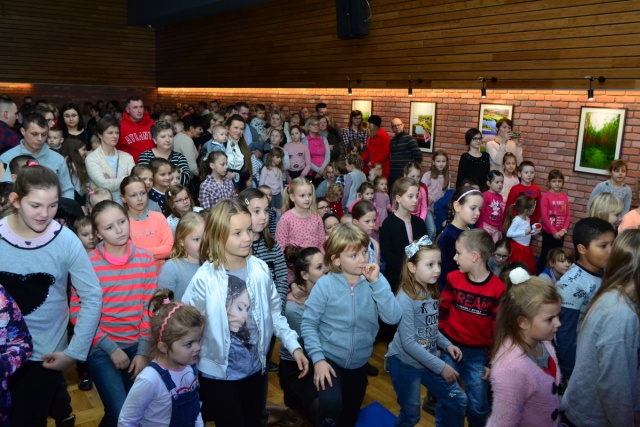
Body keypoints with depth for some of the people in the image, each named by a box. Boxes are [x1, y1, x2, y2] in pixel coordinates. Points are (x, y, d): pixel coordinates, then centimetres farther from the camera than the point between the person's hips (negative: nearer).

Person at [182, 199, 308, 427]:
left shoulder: (260, 269, -9)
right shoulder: (205, 278, -20)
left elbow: (274, 313, 3)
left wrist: (294, 345, -3)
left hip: (255, 368, 4)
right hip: (218, 374, -4)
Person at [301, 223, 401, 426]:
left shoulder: (376, 281, -8)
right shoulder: (325, 284, -16)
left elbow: (393, 318, -19)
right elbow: (308, 323, -11)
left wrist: (376, 282, -25)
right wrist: (318, 358, -18)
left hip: (359, 362, 3)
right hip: (329, 359, -3)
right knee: (331, 404, -29)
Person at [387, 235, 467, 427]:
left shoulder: (432, 293, 0)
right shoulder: (405, 298, -24)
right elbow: (408, 342, -25)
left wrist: (447, 345, -5)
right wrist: (441, 367, -23)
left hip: (429, 360, 7)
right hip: (405, 362, -7)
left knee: (457, 400, 12)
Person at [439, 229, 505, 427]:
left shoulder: (497, 288, -12)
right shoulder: (453, 278, -5)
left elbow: (498, 328, -6)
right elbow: (442, 313, 3)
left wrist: (492, 361, -3)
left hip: (479, 353, -1)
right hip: (451, 347, 2)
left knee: (478, 405, 8)